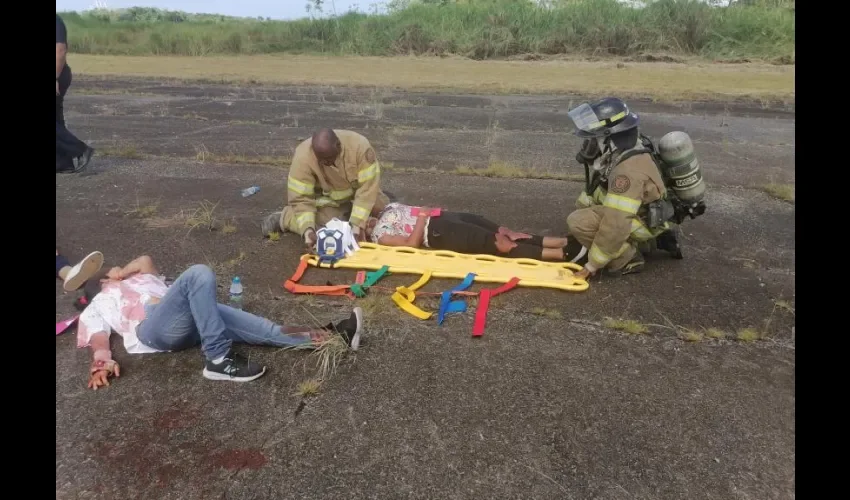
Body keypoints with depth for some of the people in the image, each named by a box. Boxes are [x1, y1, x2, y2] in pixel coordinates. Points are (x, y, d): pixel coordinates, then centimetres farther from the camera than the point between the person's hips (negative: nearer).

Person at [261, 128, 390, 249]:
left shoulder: (360, 146, -32)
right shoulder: (303, 157, -32)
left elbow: (368, 187, -31)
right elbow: (301, 198, -26)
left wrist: (357, 224, -37)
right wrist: (308, 229, -40)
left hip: (356, 194, 2)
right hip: (327, 199, -2)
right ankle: (283, 218, 1)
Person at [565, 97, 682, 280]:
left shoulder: (628, 171, -34)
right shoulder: (615, 151, -6)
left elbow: (616, 225, -36)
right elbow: (593, 190, 12)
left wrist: (592, 265, -29)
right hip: (633, 209, 9)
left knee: (578, 221, -23)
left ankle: (627, 259, -6)